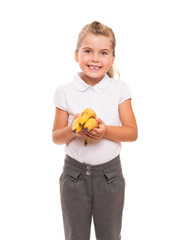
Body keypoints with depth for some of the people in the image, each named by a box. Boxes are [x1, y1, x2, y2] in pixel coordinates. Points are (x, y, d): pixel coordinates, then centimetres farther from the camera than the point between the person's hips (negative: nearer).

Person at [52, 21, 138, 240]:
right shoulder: (65, 92, -6)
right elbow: (56, 137, 0)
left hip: (110, 174, 0)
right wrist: (72, 130, -22)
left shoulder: (120, 89, -4)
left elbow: (132, 132, -4)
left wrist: (106, 131, -22)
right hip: (75, 174, 0)